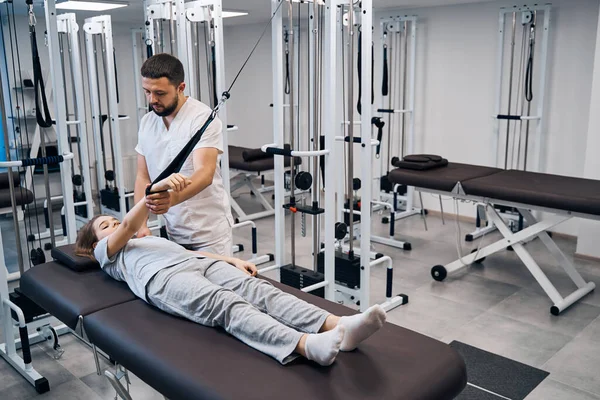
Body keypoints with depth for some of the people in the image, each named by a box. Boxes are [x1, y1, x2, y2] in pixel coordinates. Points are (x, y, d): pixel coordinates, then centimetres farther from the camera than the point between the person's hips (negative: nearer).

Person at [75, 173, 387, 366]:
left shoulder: (151, 239, 44)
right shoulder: (106, 252, 26)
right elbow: (129, 226, 5)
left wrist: (231, 259, 12)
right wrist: (157, 189, -13)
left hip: (201, 263, 6)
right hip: (164, 279, -5)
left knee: (258, 290, -26)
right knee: (227, 305, -36)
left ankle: (338, 327, -50)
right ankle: (307, 345, -62)